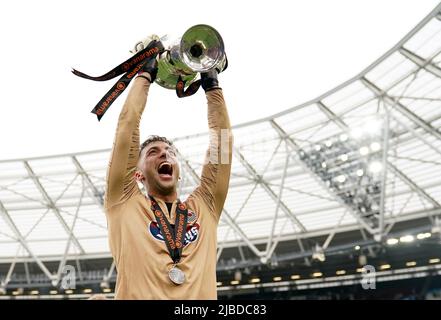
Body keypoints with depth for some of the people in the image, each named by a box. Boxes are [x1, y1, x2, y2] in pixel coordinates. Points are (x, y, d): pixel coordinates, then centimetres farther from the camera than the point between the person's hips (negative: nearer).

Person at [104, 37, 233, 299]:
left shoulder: (204, 207, 18)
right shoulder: (125, 204, 13)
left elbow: (222, 140, 15)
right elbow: (127, 128, 10)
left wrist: (212, 84, 20)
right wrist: (145, 74, 19)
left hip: (201, 295, 2)